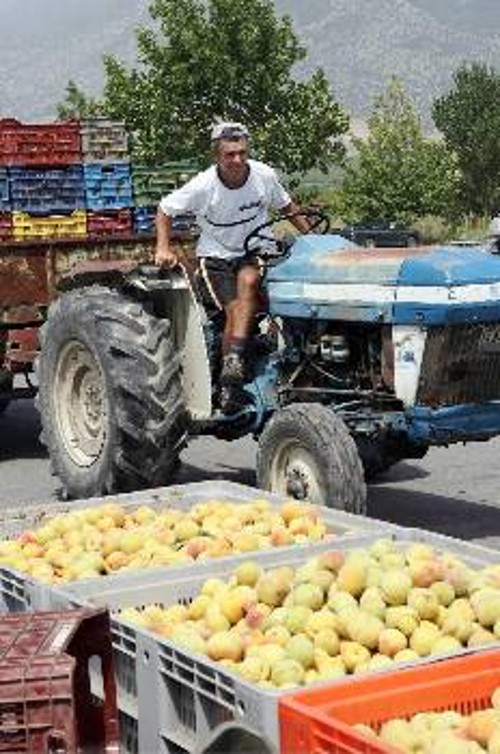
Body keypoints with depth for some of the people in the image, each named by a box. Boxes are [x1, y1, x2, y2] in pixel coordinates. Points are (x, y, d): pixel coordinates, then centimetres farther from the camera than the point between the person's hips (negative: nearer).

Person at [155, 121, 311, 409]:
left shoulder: (264, 175, -8)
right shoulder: (203, 186, -16)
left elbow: (287, 206, 11)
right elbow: (164, 210, -2)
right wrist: (164, 248, -14)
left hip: (254, 253, 1)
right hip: (215, 256, -1)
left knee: (248, 280, -33)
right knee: (235, 309, -21)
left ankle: (235, 357, -38)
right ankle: (226, 386, -12)